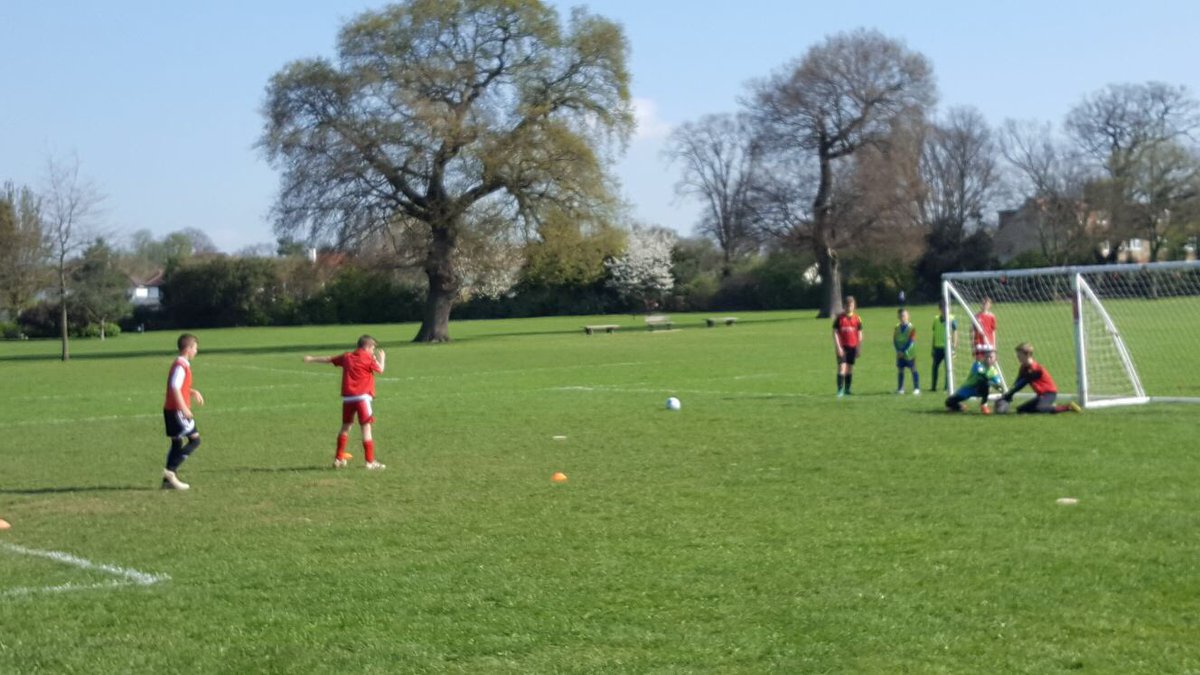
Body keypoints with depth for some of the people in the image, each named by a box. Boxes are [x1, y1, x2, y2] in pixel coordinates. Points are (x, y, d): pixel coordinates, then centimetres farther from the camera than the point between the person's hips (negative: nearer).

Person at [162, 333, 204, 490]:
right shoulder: (181, 366, -15)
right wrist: (184, 408, -25)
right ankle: (171, 470, -11)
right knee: (194, 440, -7)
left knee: (177, 443, 12)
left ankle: (169, 480, 11)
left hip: (171, 410, 10)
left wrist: (193, 392, 18)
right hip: (177, 411, -10)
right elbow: (175, 388, -24)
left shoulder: (181, 365, 16)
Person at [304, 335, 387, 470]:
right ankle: (370, 461, -8)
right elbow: (380, 369, 4)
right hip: (362, 397, -6)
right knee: (366, 428, -5)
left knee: (345, 427, 17)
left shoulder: (347, 357, 13)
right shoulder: (368, 359, -4)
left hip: (347, 398, 6)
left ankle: (339, 458, 24)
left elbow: (328, 359, 23)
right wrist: (381, 358, 22)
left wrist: (311, 359, 37)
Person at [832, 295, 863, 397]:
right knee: (842, 367, -12)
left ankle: (847, 390, 15)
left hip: (852, 346, 3)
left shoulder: (857, 319, 6)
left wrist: (858, 349, 5)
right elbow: (835, 333, -4)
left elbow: (860, 335, 10)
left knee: (850, 369, 7)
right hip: (842, 347, -3)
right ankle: (840, 390, -11)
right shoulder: (839, 318, -3)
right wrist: (838, 347, -12)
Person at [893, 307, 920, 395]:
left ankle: (917, 388, 0)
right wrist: (898, 350, -10)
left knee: (913, 370, -2)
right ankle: (900, 388, 15)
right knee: (900, 370, 7)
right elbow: (894, 340, 4)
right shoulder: (897, 328, 6)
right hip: (900, 354, 4)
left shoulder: (911, 328, -7)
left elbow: (911, 341, -12)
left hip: (909, 354, -4)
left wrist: (903, 351, -17)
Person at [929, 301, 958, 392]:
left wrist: (954, 345, -11)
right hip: (938, 347, 5)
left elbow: (955, 333, -3)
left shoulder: (952, 319, -3)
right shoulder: (936, 320, 9)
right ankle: (933, 386, 13)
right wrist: (933, 347, 14)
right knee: (935, 366, 6)